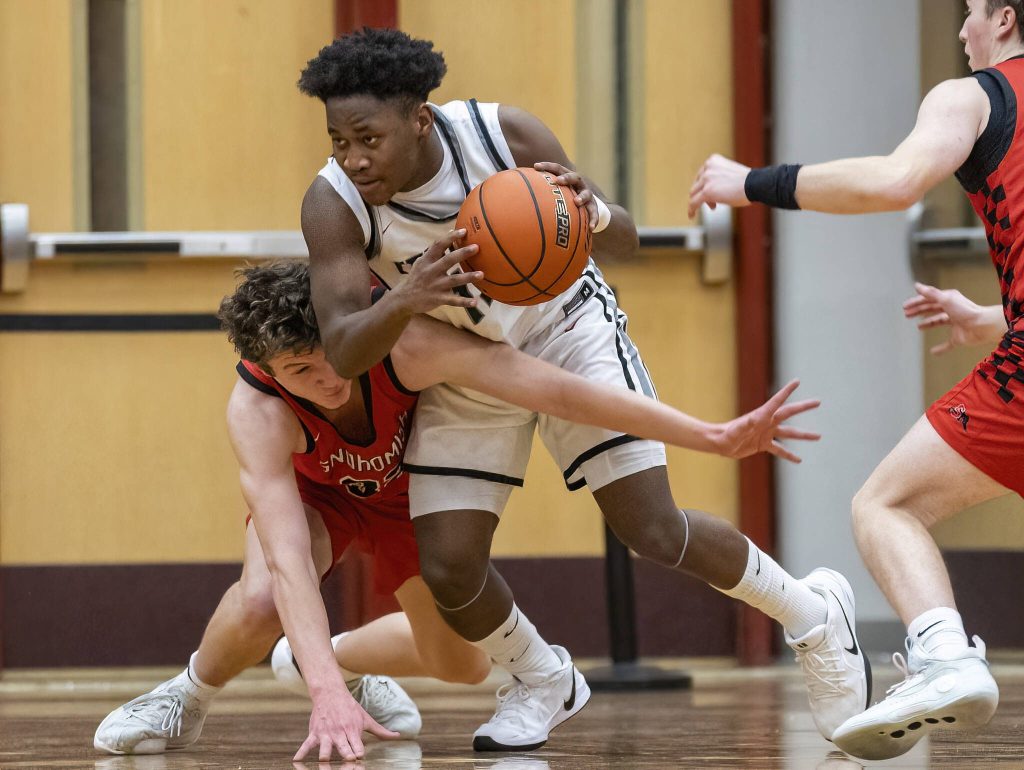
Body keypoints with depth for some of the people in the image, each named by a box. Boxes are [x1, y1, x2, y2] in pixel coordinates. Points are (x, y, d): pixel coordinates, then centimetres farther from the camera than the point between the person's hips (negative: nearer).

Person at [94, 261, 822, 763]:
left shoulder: (401, 342, -43)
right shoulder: (257, 410, -42)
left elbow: (556, 389, -45)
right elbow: (287, 562, -49)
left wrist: (716, 437, -48)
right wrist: (327, 693, -62)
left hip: (407, 485, 2)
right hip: (312, 489, -2)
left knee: (461, 664, 4)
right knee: (261, 605, -33)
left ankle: (335, 653, 33)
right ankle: (190, 694, -1)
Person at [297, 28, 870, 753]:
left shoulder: (503, 134, -28)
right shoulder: (333, 204, -26)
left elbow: (626, 240, -20)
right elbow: (342, 351, -34)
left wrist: (593, 214, -45)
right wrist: (406, 300, -55)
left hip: (567, 331, -2)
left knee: (657, 533, -10)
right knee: (448, 566, -10)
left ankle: (816, 616, 16)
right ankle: (545, 686, 20)